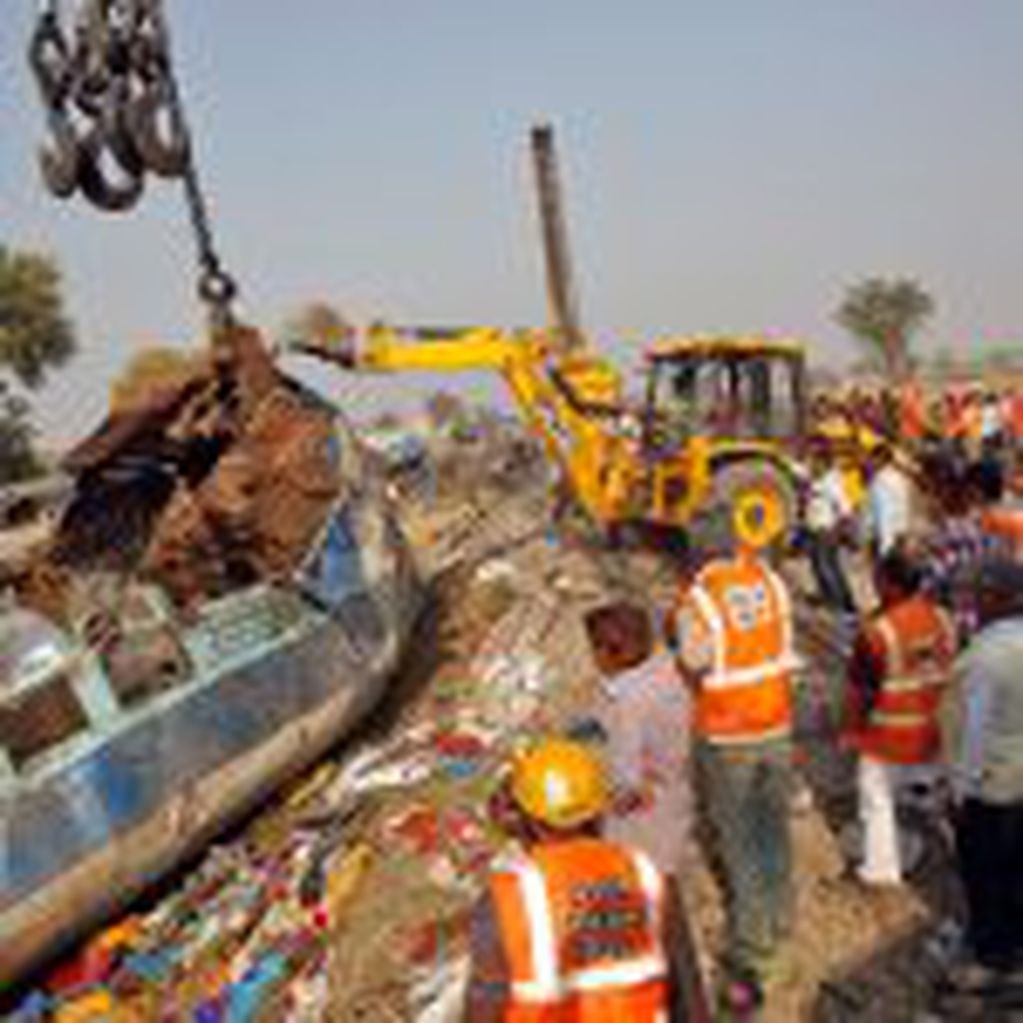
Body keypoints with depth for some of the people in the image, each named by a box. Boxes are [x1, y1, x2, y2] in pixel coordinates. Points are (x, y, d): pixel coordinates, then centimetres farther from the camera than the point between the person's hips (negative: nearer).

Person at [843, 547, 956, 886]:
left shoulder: (878, 631, -26)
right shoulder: (942, 620, -5)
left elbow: (861, 691, -19)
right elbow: (951, 672, 6)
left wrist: (853, 728, -4)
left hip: (888, 734, -6)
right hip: (930, 731, 6)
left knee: (878, 797, 11)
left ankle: (882, 866, 20)